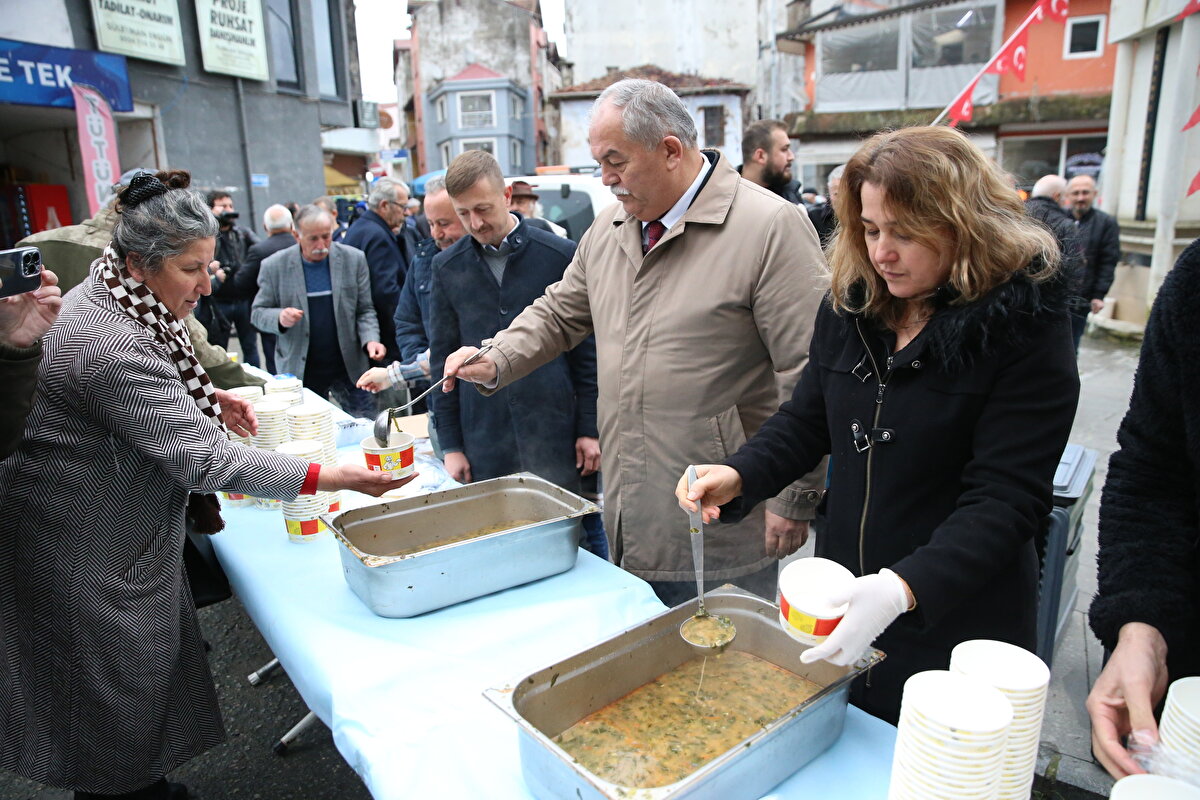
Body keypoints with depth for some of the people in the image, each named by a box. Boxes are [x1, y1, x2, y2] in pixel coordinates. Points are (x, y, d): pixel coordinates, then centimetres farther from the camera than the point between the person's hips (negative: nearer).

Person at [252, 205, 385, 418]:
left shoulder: (354, 259, 0)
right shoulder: (275, 266, -2)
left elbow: (365, 310, 2)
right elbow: (258, 312, 5)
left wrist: (370, 340, -16)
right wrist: (279, 318, -18)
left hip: (350, 367, 0)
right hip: (301, 372, 0)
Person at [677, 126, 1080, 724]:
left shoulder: (1026, 331, -15)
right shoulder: (851, 306, 0)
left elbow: (1007, 497, -21)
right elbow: (806, 420, 7)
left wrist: (905, 587, -35)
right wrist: (738, 477, -11)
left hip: (957, 615, -4)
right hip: (839, 605, 5)